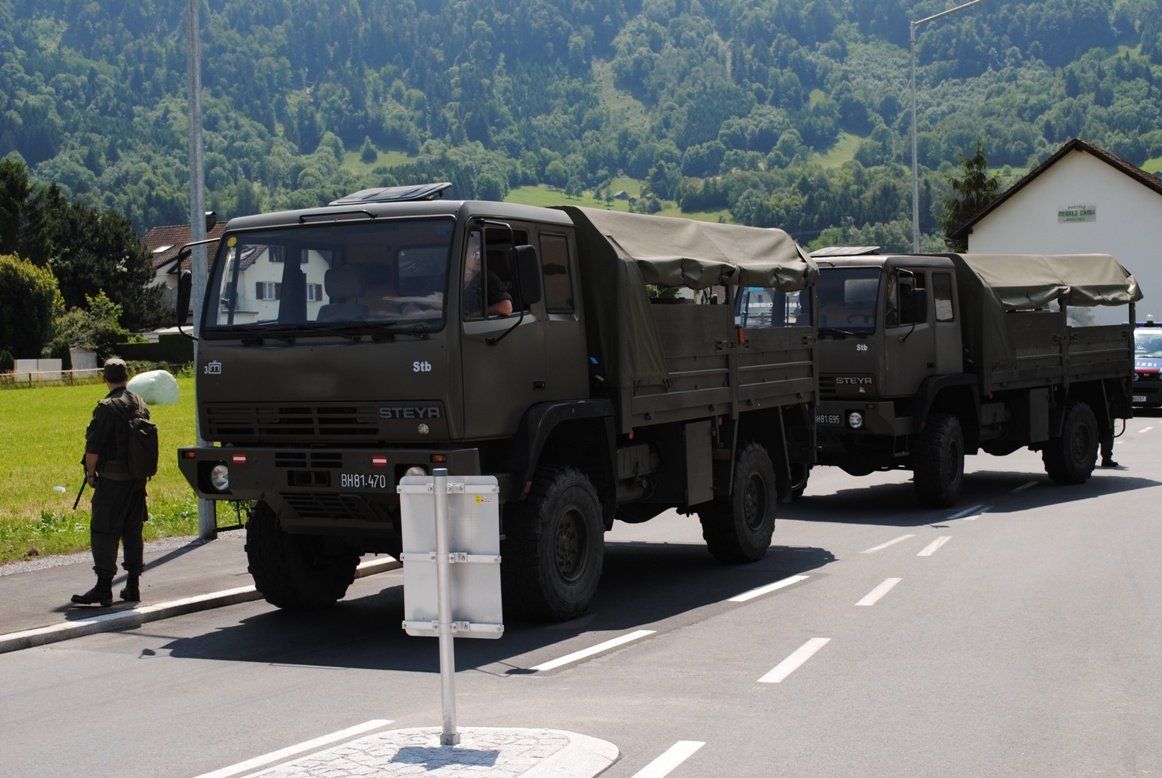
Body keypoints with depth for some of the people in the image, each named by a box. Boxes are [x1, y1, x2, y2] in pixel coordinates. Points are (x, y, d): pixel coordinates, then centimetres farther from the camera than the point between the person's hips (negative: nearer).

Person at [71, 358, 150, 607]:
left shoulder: (107, 407, -13)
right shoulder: (140, 404, 9)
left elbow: (94, 447, -14)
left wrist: (90, 473, -2)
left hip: (112, 478, -7)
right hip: (138, 478, 7)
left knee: (103, 532, -4)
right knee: (132, 531, 12)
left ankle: (104, 588, -8)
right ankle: (133, 586, 15)